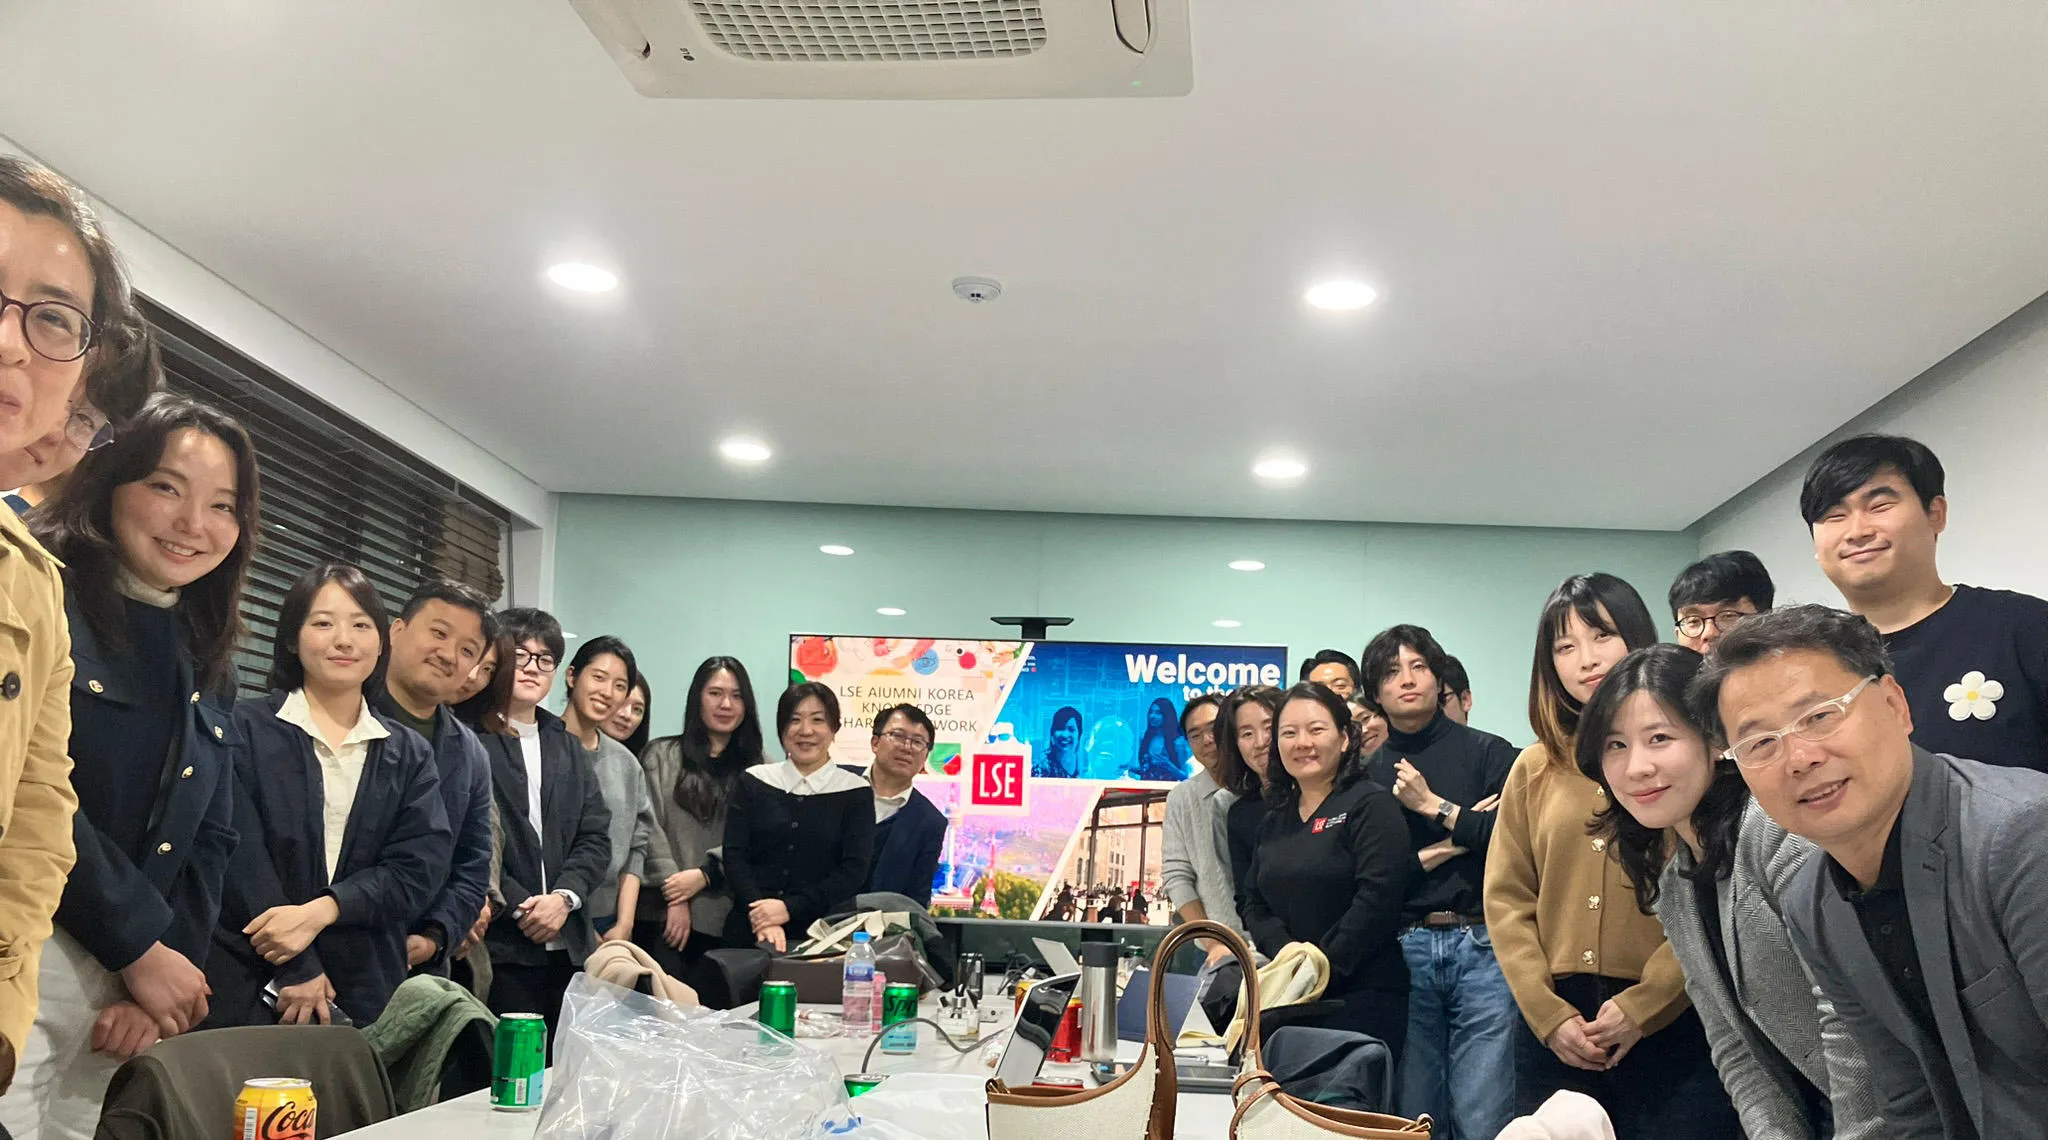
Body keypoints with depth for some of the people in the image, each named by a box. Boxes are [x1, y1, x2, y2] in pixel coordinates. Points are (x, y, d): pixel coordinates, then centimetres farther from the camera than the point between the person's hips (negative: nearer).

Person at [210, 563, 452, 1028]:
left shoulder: (411, 755, 10)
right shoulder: (244, 728, 1)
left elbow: (420, 868, 0)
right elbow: (240, 853, -7)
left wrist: (319, 912, -14)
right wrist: (295, 969, -12)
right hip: (248, 983, -2)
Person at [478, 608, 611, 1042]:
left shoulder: (567, 747, 19)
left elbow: (596, 837, 12)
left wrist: (563, 897, -4)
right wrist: (519, 906, -11)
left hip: (567, 946, 6)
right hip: (498, 945, -5)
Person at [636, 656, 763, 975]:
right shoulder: (661, 756, 9)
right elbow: (649, 829, 1)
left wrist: (704, 875, -11)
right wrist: (674, 899, -8)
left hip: (724, 916, 1)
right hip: (664, 913, 0)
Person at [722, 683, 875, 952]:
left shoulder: (855, 792, 3)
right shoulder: (753, 782, 8)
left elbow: (853, 871, -4)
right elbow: (734, 857, 0)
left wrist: (789, 908, -14)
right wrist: (765, 919, -14)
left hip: (821, 932, -1)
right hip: (750, 930, 1)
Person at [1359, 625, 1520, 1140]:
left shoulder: (1489, 753, 5)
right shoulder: (1366, 775, 10)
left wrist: (1433, 806, -6)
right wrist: (1442, 849, -6)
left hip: (1481, 946, -2)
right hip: (1403, 951, 2)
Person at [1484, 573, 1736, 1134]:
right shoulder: (1535, 769, 10)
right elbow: (1506, 899, 6)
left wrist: (1643, 1005, -13)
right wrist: (1548, 1014, -6)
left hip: (1675, 1025, -3)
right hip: (1556, 1030, 3)